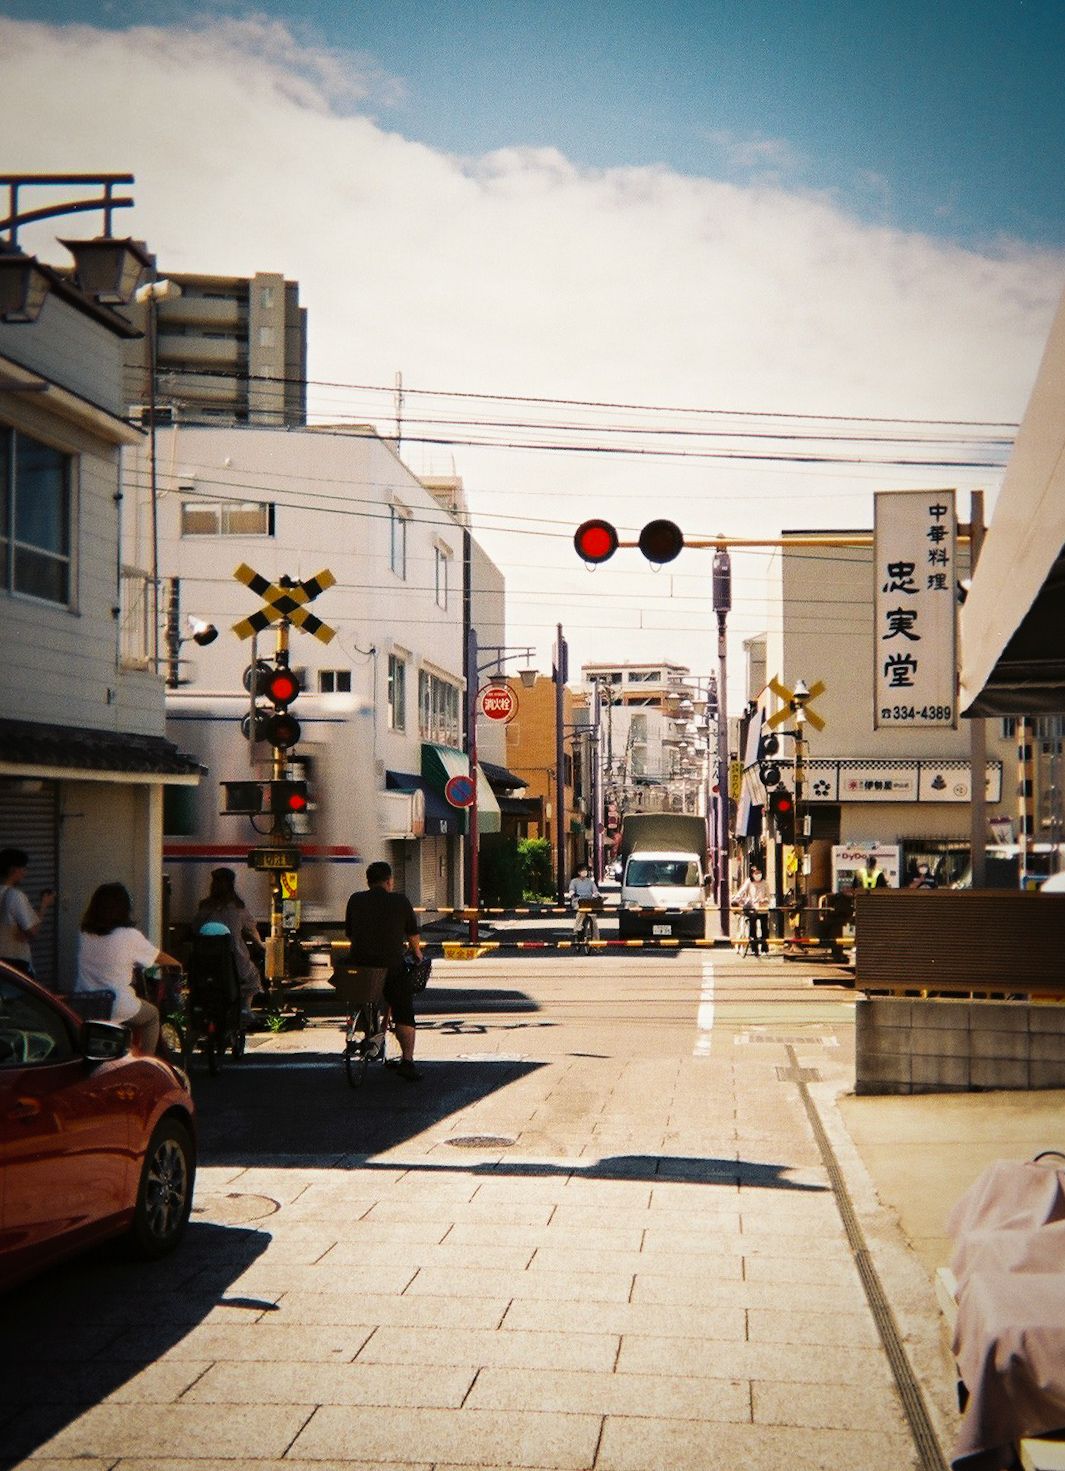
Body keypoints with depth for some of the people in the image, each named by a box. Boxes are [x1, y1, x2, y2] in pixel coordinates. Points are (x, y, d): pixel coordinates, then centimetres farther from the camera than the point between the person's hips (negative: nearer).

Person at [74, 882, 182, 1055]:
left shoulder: (84, 934, 0)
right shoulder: (129, 936, -12)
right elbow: (159, 958, 3)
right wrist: (177, 964, 26)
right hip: (118, 1010, -5)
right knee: (153, 1015, 25)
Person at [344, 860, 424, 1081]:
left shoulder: (355, 900, 8)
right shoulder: (400, 901, 3)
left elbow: (349, 934, 16)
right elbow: (413, 934, 13)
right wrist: (417, 953, 31)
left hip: (360, 963, 2)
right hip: (391, 965, -2)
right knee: (403, 1013, 3)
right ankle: (407, 1060, -7)